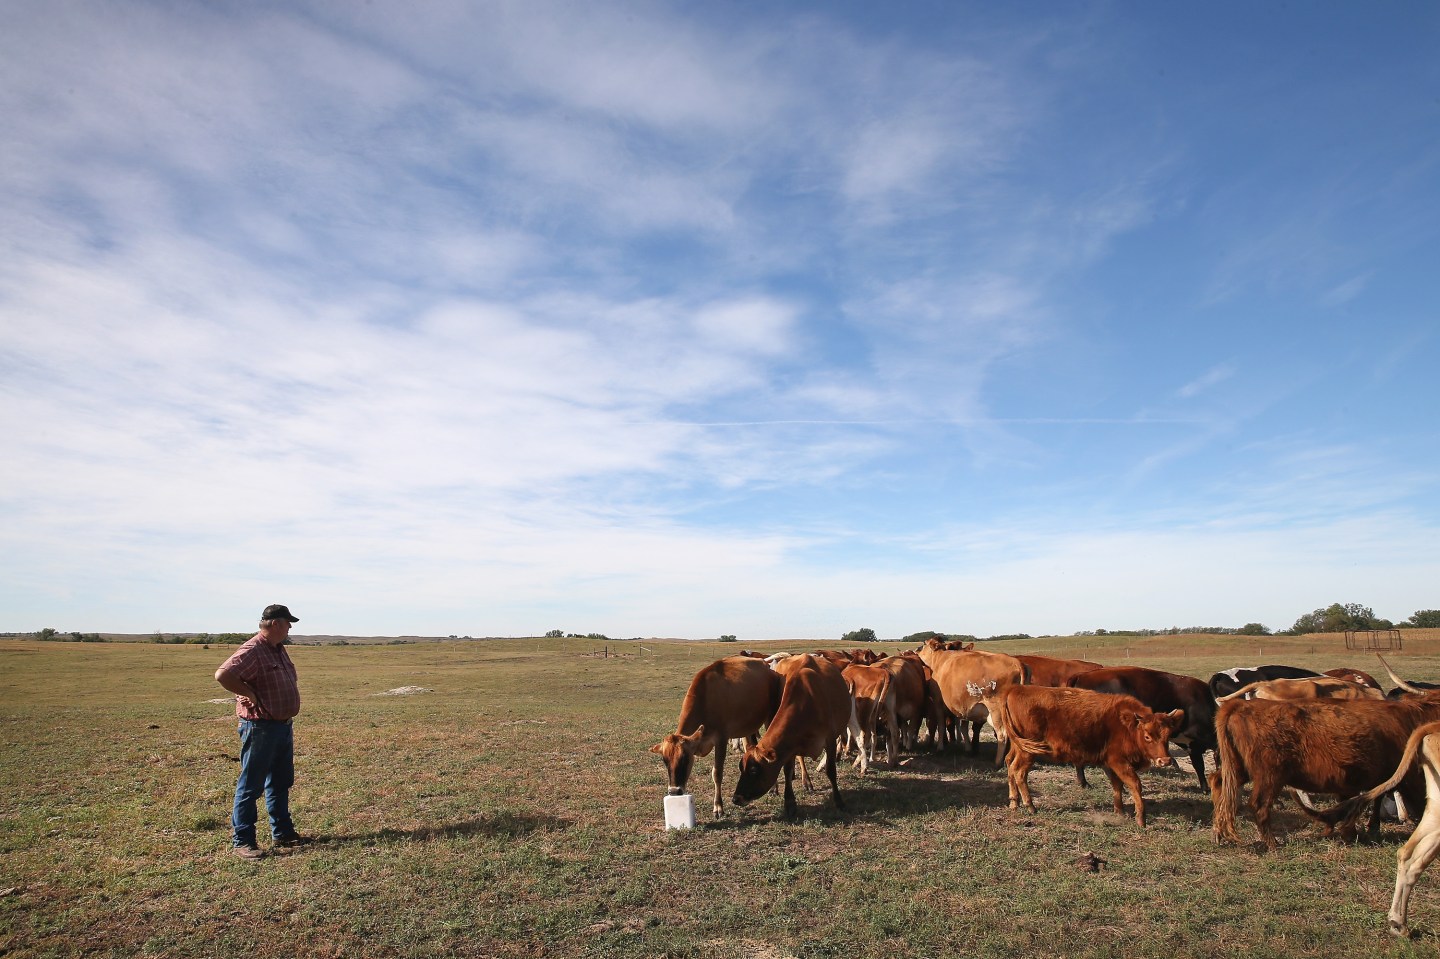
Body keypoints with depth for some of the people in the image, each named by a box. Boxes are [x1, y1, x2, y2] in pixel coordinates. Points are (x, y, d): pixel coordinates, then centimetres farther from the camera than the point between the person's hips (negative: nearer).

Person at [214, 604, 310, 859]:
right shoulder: (252, 651, -18)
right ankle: (242, 841, 10)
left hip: (283, 726, 10)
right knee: (251, 786, 0)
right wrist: (251, 695, -23)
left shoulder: (279, 650, 11)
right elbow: (222, 675, -32)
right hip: (260, 728, -9)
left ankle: (283, 833, 28)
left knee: (281, 783, 17)